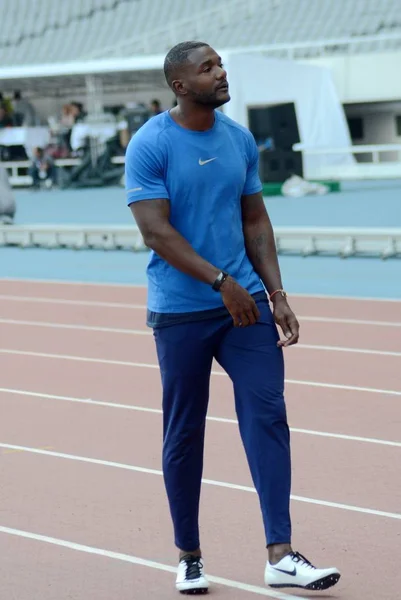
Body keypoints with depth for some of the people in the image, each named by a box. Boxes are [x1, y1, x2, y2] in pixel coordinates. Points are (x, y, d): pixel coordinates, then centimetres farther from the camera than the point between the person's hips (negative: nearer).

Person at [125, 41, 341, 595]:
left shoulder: (240, 140, 8)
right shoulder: (149, 145, -8)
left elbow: (255, 222, 13)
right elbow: (156, 231, -15)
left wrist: (276, 294, 4)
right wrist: (222, 282, -20)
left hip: (246, 302, 4)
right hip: (181, 312, -4)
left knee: (268, 416, -7)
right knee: (184, 434, 4)